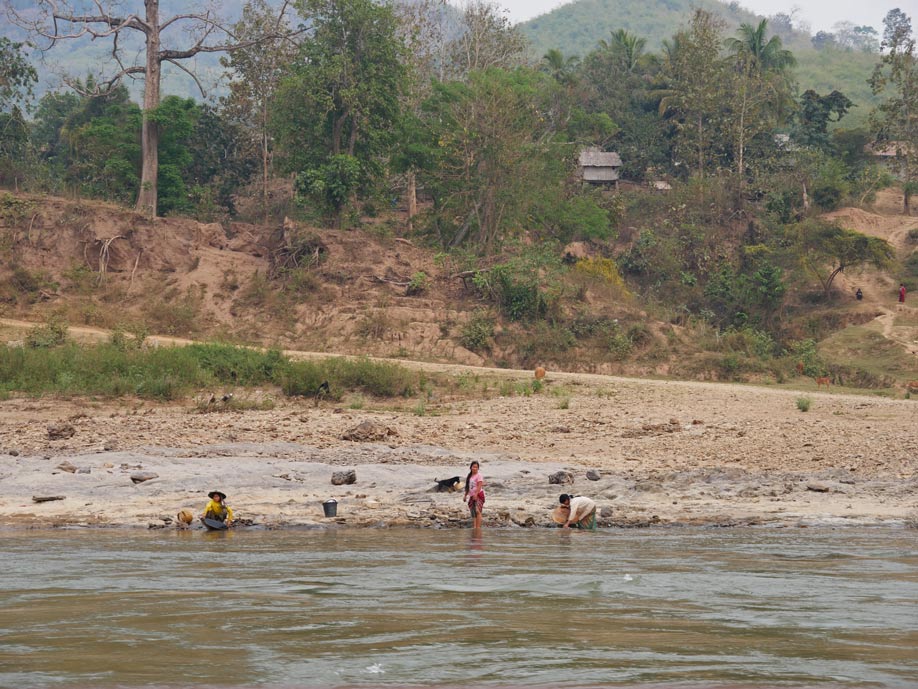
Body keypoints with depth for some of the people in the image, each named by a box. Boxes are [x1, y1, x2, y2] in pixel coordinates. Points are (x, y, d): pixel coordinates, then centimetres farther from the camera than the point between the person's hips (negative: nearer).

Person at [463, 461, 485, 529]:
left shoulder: (478, 475, -5)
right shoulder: (469, 476, 17)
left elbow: (479, 485, -15)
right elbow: (468, 487, 23)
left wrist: (476, 494, -25)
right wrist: (465, 495, 20)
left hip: (478, 495, -8)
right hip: (472, 495, 8)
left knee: (477, 511, -18)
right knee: (473, 513, 6)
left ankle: (478, 527, -23)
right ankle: (474, 527, 8)